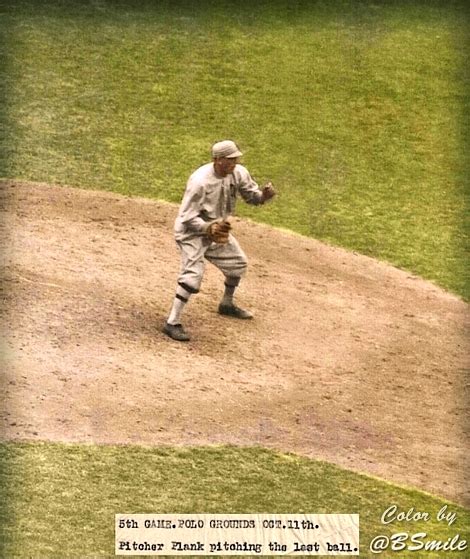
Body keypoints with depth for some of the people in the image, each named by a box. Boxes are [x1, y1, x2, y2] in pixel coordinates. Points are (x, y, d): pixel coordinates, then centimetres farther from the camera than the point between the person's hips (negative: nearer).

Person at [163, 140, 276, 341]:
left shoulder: (239, 173, -11)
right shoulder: (200, 181, -31)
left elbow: (251, 195, 1)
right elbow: (187, 217, -28)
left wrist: (264, 195, -22)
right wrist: (209, 228, -43)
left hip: (217, 228, 8)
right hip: (192, 229, -8)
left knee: (237, 263, 19)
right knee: (193, 273, -22)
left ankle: (227, 304, 44)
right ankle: (172, 323, -20)